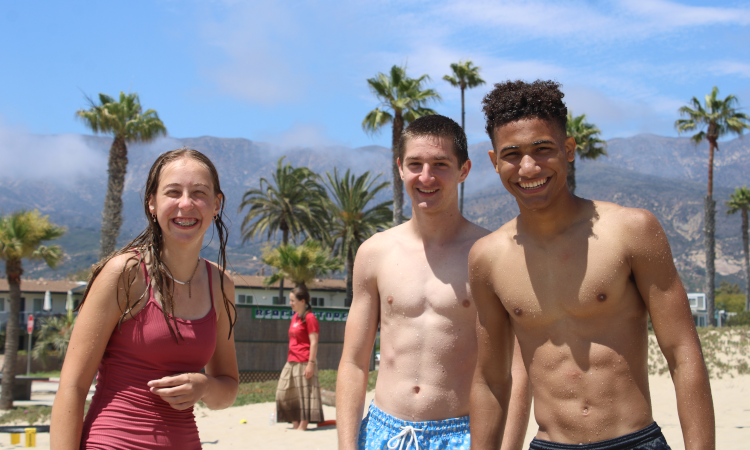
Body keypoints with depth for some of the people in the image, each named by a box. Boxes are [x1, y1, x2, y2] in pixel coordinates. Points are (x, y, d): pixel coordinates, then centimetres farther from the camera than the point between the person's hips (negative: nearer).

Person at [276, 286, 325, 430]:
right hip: (292, 361, 10)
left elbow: (314, 342, -16)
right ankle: (295, 424, 17)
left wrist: (310, 364, -20)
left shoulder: (309, 318, -11)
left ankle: (303, 425, 1)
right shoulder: (295, 316, 15)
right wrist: (290, 359, 18)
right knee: (286, 393, 10)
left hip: (304, 362, -10)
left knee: (304, 393, -4)